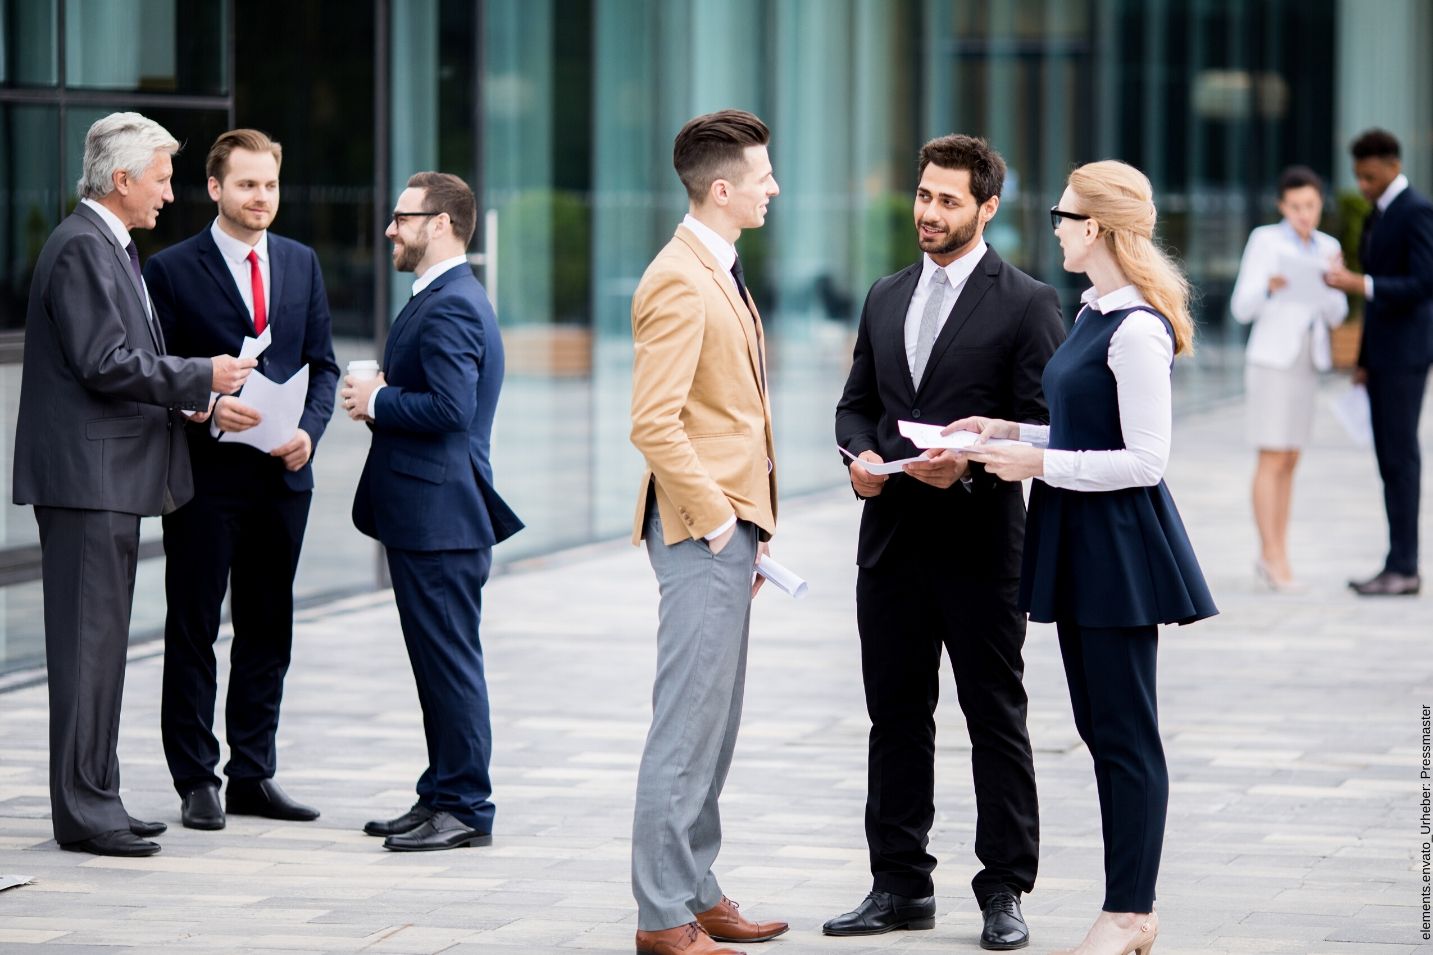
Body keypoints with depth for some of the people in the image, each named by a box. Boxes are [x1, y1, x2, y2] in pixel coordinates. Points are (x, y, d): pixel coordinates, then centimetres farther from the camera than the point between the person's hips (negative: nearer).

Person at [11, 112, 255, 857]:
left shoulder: (110, 247, 18)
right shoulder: (81, 248, -15)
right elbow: (104, 364, -21)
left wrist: (181, 395, 8)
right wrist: (199, 378, -12)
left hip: (113, 479, 11)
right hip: (87, 476, -11)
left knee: (102, 643, 12)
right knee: (87, 643, -8)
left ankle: (95, 801, 18)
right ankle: (82, 811, -5)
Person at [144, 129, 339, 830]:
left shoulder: (301, 265, 11)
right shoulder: (173, 270, -3)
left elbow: (322, 362, 12)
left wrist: (309, 429, -5)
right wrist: (206, 408, -21)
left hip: (283, 473, 5)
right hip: (205, 474, -4)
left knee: (268, 628, 9)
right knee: (192, 629, 0)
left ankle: (253, 776, 17)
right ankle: (196, 782, 6)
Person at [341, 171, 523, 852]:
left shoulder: (451, 307, -16)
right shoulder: (443, 299, 18)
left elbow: (450, 408, -26)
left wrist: (377, 401, -14)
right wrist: (380, 394, 7)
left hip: (441, 515, -11)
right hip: (424, 513, 11)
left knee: (450, 661, -6)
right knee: (437, 662, 14)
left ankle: (465, 808, -2)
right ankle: (443, 797, 20)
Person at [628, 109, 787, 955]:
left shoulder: (720, 274, 16)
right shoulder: (679, 283, -16)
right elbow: (655, 424, -23)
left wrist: (747, 526, 18)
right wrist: (718, 521, -18)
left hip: (729, 526, 10)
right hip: (702, 532, -10)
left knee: (713, 725, 15)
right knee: (688, 726, -7)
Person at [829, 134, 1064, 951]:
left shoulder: (1027, 303, -4)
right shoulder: (887, 298, 14)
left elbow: (1043, 424, -8)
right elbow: (857, 402, 18)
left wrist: (972, 464, -22)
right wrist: (861, 453, -3)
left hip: (979, 542, -6)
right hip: (892, 538, 6)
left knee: (997, 720, 1)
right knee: (896, 717, 9)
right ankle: (902, 887, 17)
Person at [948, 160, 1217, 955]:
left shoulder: (1137, 330, -19)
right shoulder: (1096, 315, 11)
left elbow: (1145, 460, -20)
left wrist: (1040, 463, -17)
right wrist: (1010, 431, 12)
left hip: (1120, 545, -10)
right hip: (1080, 542, 10)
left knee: (1124, 733, -3)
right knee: (1098, 726, 13)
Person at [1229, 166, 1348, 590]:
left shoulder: (1327, 247, 9)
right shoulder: (1264, 240, -7)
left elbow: (1336, 316, 6)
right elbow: (1242, 308, -9)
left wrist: (1334, 281, -14)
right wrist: (1269, 287, -30)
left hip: (1306, 362, 6)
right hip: (1271, 359, -6)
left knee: (1289, 462, 7)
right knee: (1272, 460, -9)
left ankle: (1272, 556, 12)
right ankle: (1274, 557, -8)